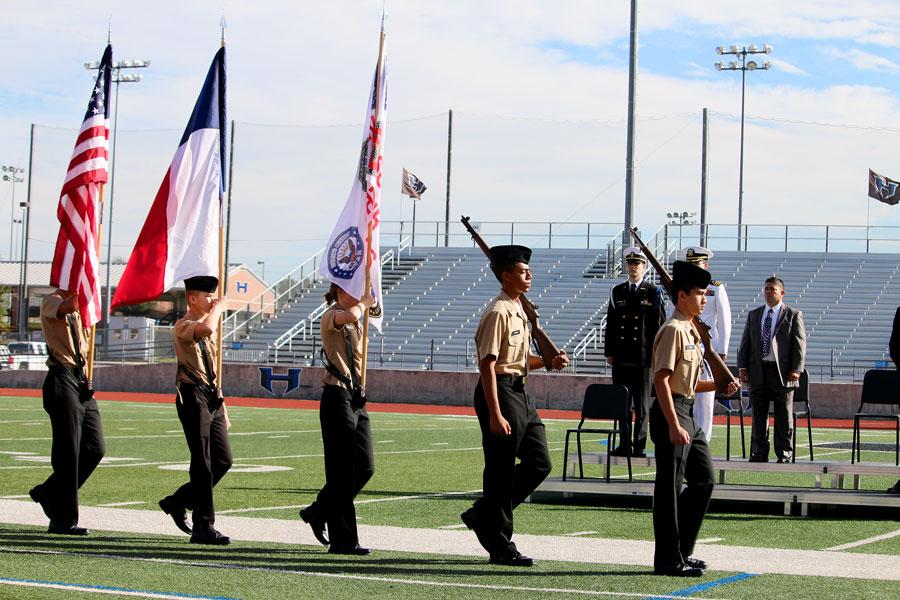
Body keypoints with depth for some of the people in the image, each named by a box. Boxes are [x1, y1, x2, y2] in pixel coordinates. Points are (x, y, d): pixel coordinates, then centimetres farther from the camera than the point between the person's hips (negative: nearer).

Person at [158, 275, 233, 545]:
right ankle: (203, 527, -1)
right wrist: (219, 308, -14)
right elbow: (206, 329, -33)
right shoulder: (182, 326, -8)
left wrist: (222, 405, 21)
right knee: (202, 464, -7)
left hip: (212, 399, 9)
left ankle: (179, 502, 22)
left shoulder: (207, 329, 19)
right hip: (193, 397, -9)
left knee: (223, 459, 7)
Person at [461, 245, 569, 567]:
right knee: (501, 471, -2)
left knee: (539, 463, 11)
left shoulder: (519, 310, 14)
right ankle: (500, 547, 6)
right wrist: (495, 415, -24)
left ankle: (483, 515, 22)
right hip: (500, 392, -10)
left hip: (520, 393, 10)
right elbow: (488, 365, -19)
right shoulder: (498, 313, -15)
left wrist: (548, 361, 6)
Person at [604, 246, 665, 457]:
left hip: (644, 358, -4)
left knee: (642, 405, 0)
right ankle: (624, 444, 12)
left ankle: (639, 445, 3)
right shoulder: (617, 292, 12)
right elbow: (610, 323, 12)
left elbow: (660, 325, -1)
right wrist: (609, 352, 6)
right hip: (621, 358, 4)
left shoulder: (653, 293, 2)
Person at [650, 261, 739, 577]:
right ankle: (668, 560, 2)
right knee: (670, 488, -4)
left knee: (704, 480, 13)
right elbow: (662, 380, -20)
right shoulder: (673, 330, -13)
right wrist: (674, 426, -24)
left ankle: (682, 551, 21)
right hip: (672, 412, -10)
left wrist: (719, 384, 12)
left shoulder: (691, 330, 16)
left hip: (689, 413, 10)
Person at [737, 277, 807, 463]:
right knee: (758, 415, 6)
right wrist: (742, 367, 2)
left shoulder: (793, 315, 3)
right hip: (758, 371, 3)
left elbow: (800, 344, -2)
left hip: (782, 372, -3)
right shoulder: (753, 315, 14)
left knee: (784, 417, 2)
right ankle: (759, 453, 13)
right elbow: (745, 343, 13)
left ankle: (784, 455, 8)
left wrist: (796, 369, -11)